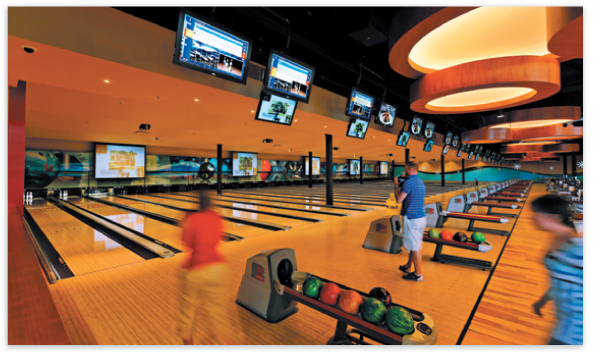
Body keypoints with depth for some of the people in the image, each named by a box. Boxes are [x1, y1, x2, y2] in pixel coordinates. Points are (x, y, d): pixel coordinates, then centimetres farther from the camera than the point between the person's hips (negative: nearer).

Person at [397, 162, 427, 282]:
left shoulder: (408, 183, -18)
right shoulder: (421, 183, 12)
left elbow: (399, 200, -16)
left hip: (411, 219, -9)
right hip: (421, 217, 9)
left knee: (415, 247, 1)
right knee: (413, 245, 19)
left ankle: (418, 274, 12)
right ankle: (408, 266, 35)